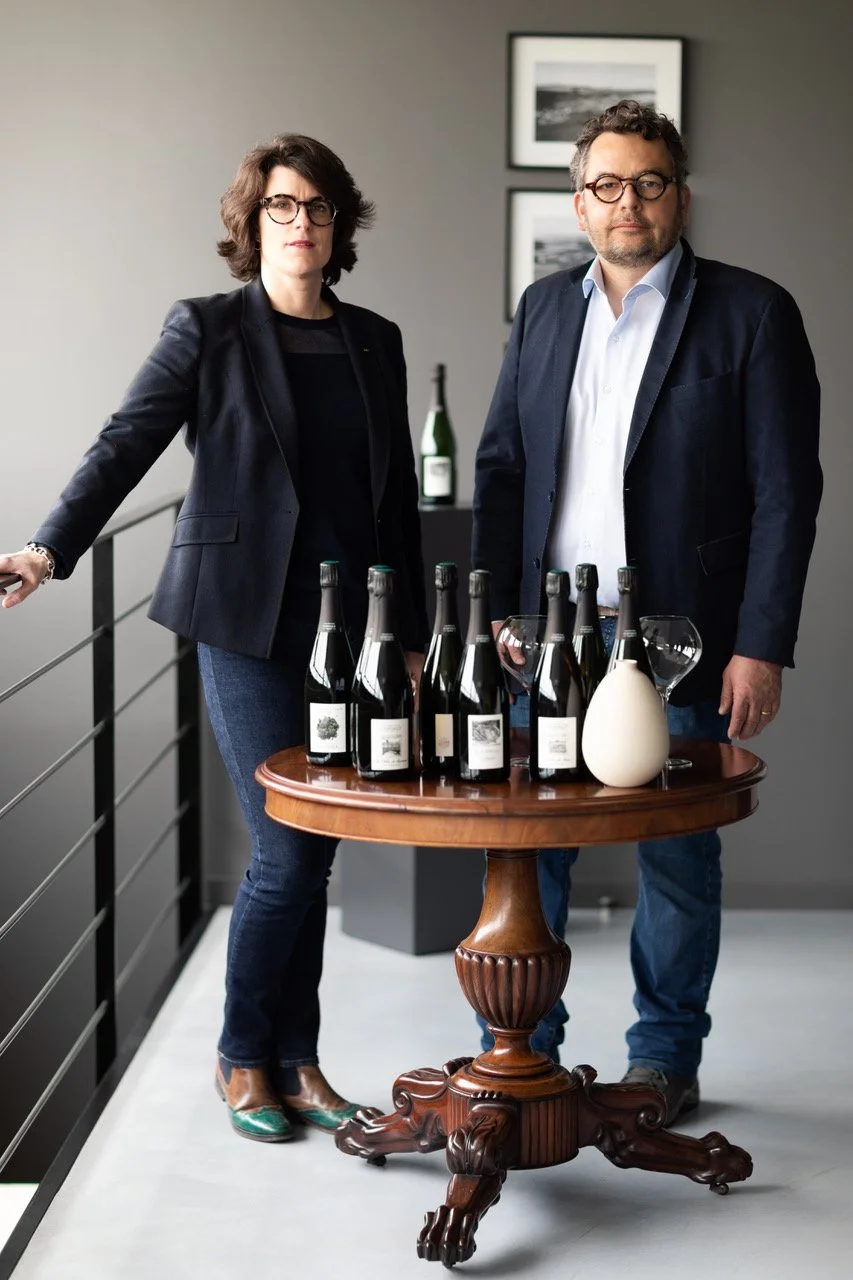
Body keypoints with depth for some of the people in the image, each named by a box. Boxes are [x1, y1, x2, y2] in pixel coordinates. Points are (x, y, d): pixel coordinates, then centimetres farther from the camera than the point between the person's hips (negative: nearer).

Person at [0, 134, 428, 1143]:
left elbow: (398, 494, 15)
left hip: (350, 626, 4)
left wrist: (411, 634, 14)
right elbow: (125, 445, -9)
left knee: (310, 857, 8)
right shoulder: (208, 330, 0)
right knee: (287, 853, -6)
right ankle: (243, 1059, 14)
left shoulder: (374, 342, 12)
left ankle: (295, 1062, 19)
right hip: (249, 625, -4)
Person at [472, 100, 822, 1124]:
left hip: (676, 639, -4)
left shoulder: (751, 314, -3)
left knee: (677, 856, 6)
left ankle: (665, 1061, 21)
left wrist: (761, 646, -12)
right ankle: (518, 1049, 21)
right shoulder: (544, 308, 11)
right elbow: (501, 465, 13)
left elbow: (786, 492, -6)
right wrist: (497, 611, 4)